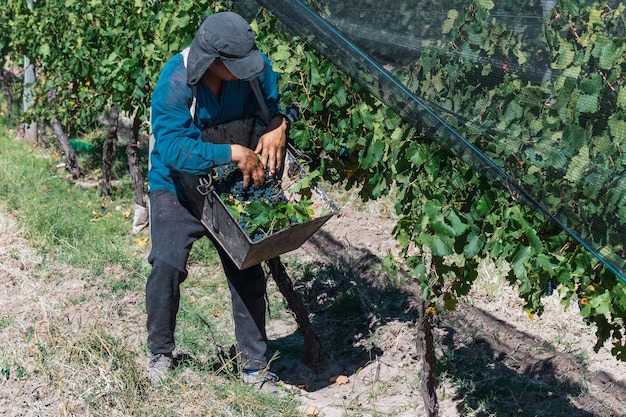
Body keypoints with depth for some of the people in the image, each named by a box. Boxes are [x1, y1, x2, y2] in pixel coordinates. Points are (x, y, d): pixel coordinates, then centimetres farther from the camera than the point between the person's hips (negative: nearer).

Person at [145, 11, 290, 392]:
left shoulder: (255, 66, -16)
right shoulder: (175, 83, -28)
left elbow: (278, 101, 3)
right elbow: (174, 149, -36)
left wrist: (278, 126, -21)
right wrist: (234, 154, -40)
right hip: (177, 187, -3)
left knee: (248, 272, 1)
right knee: (167, 266, -17)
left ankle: (255, 366, 15)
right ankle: (161, 353, 8)